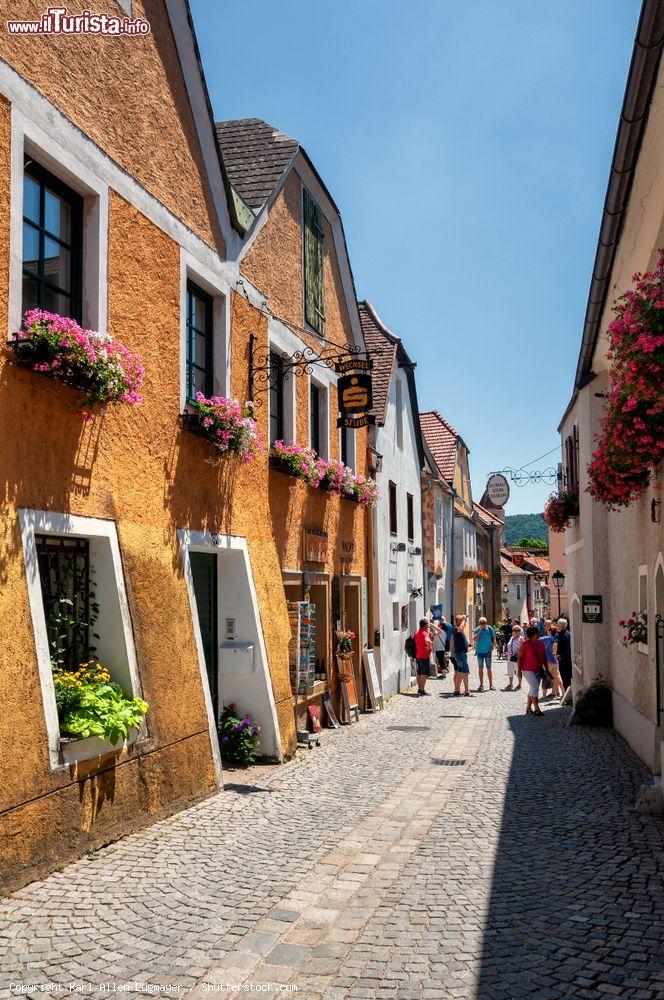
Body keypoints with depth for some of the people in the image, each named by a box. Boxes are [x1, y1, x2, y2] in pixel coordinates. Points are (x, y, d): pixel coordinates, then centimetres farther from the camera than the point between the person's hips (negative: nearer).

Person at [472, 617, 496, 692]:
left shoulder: (489, 629, -3)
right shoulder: (476, 630, -4)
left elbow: (494, 638, 8)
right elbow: (474, 639, -17)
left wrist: (493, 646, -6)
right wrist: (480, 630, -20)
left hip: (488, 651, -1)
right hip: (479, 651, 1)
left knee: (489, 668, -1)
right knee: (481, 668, 7)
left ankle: (491, 685, 2)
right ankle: (481, 685, 13)